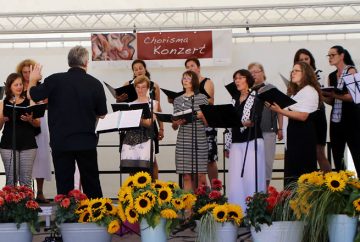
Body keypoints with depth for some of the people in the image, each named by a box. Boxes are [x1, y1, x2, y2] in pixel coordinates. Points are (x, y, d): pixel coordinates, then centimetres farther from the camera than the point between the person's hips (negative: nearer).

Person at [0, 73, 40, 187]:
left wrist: (30, 119, -15)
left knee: (26, 180, -1)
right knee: (11, 179, -1)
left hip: (28, 144, 0)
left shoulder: (29, 102, 6)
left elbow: (38, 123, 6)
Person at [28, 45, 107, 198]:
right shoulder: (95, 84, -7)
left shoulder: (55, 80, -8)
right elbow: (102, 114, 2)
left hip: (60, 141, 0)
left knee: (64, 186, 5)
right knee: (92, 185, 11)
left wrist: (33, 80, 21)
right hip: (86, 142, 0)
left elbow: (32, 95, 1)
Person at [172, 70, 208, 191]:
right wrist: (176, 123, -8)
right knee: (186, 176, 0)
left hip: (199, 140, -2)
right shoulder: (178, 100, 13)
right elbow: (174, 127, 13)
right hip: (183, 141, 2)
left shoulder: (202, 98, 6)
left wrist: (202, 116, -15)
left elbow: (207, 122, 4)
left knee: (200, 177, -4)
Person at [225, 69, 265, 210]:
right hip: (237, 143, 6)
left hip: (252, 141, -6)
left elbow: (256, 120, -13)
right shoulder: (236, 101, 18)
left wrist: (250, 123, -35)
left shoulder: (256, 99, 0)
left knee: (251, 177, -8)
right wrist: (228, 146, 17)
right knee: (235, 179, 1)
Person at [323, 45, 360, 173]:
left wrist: (333, 94, -22)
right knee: (337, 158, 9)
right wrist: (321, 94, -3)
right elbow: (331, 101, 15)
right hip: (335, 120, 7)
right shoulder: (331, 76, 14)